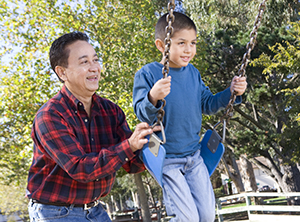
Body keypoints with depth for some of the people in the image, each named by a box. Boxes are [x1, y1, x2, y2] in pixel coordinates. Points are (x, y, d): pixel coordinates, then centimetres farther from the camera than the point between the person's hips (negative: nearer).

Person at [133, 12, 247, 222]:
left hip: (194, 156, 6)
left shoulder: (193, 73, 4)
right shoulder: (148, 74, -14)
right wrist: (153, 97, -42)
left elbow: (207, 104, 12)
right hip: (166, 161, -6)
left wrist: (231, 92, -3)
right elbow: (142, 114, -21)